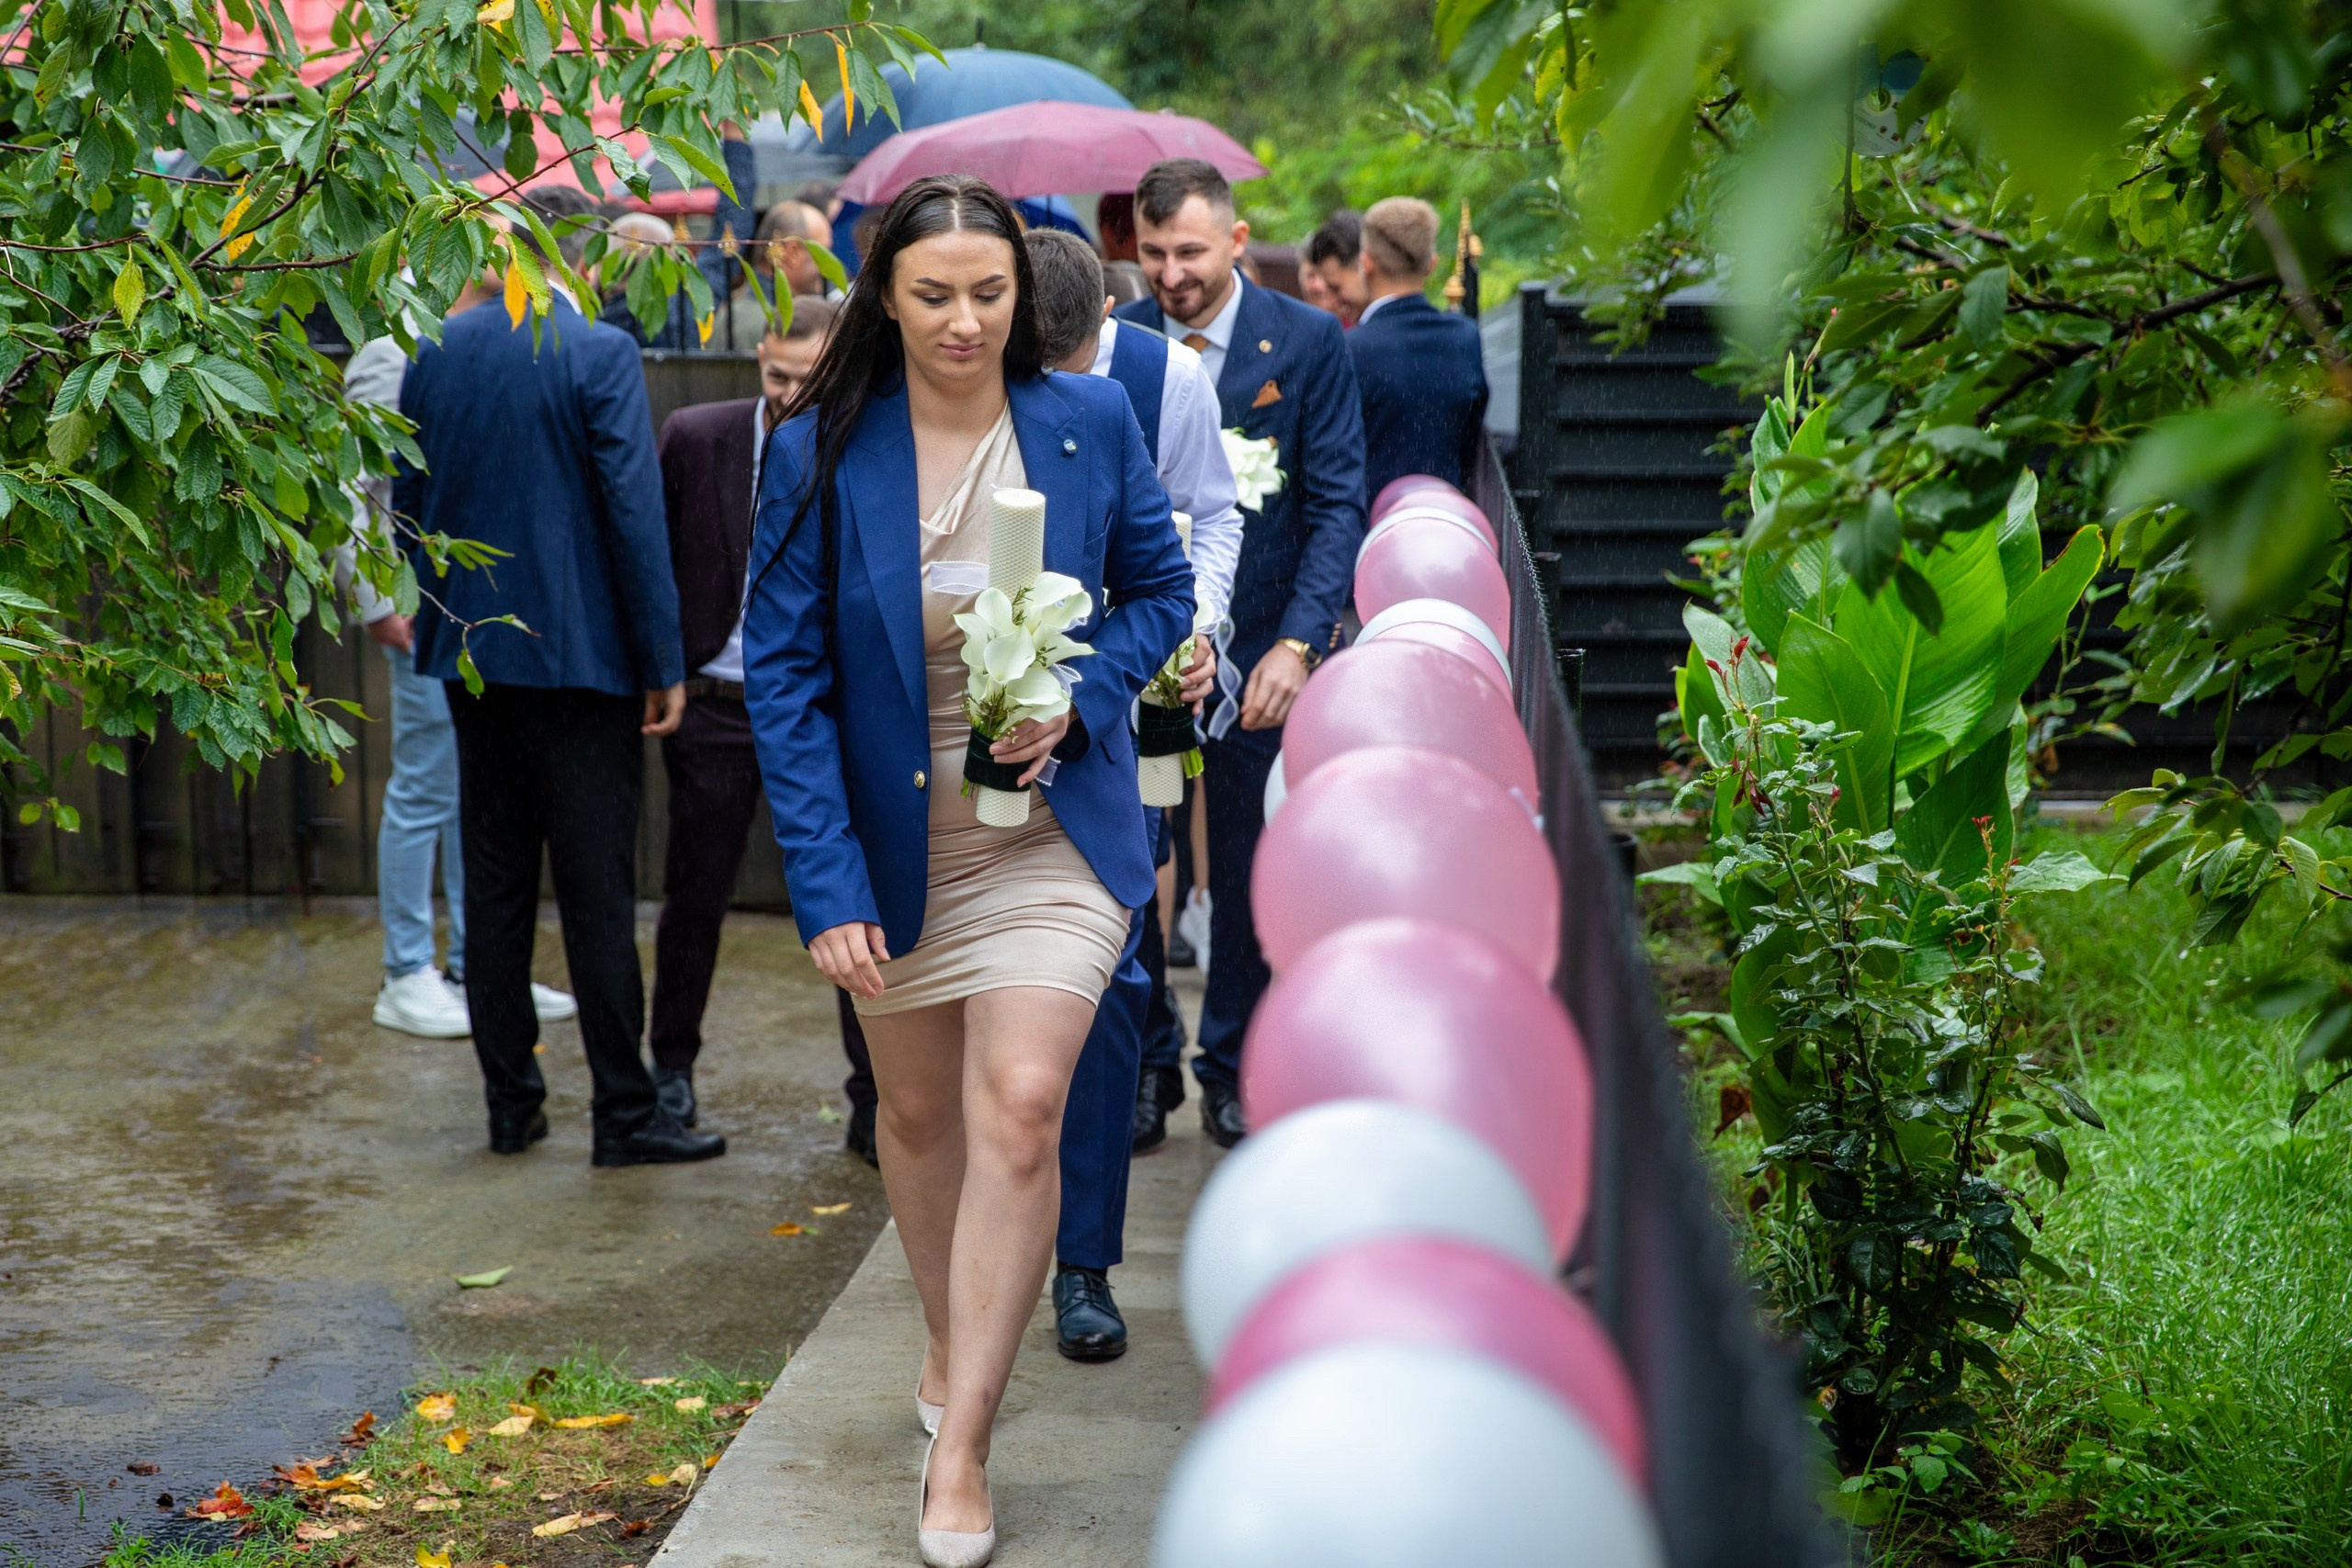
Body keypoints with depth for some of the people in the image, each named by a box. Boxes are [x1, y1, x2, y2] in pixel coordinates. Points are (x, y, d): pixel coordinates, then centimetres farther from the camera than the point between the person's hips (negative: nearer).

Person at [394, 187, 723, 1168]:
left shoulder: (436, 352, 5)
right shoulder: (600, 355, -11)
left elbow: (408, 499, 12)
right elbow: (633, 510, -13)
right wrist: (664, 662, -8)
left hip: (472, 654, 5)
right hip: (581, 652, -5)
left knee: (495, 882, 11)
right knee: (598, 890, -1)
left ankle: (510, 1103, 17)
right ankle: (623, 1113, 4)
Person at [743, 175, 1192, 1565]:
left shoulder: (1090, 420, -5)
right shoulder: (820, 455, -9)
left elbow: (1160, 589, 7)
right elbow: (786, 678, -9)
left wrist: (1078, 700, -14)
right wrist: (827, 886, -17)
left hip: (1051, 835, -1)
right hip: (895, 837, 1)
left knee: (1019, 1107, -15)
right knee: (919, 1114, 16)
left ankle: (962, 1445, -5)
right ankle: (954, 1348, 43)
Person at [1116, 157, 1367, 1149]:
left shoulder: (1308, 341, -3)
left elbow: (1337, 505, -5)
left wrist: (1298, 642, -17)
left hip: (1258, 653, 0)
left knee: (1252, 876, 10)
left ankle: (1233, 1072, 27)